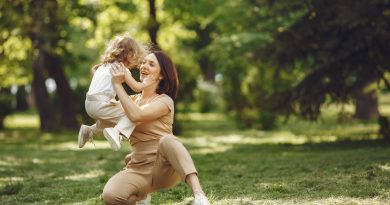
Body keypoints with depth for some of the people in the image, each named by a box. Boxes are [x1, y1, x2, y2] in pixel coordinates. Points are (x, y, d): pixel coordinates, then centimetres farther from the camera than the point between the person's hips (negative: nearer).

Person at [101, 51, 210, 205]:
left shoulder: (165, 101, -4)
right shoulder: (132, 99, 16)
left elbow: (136, 115, -21)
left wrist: (118, 84, -14)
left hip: (165, 167, -5)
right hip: (139, 169, 5)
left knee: (167, 139, -39)